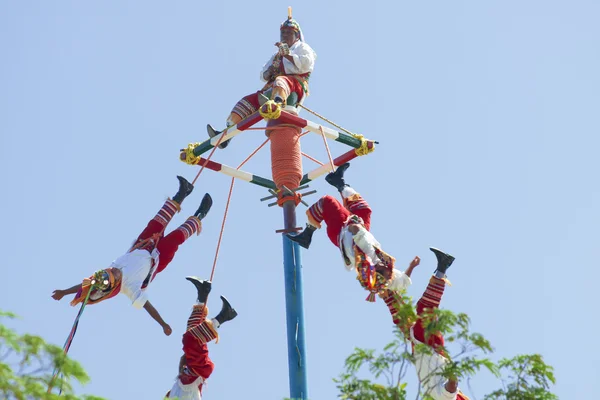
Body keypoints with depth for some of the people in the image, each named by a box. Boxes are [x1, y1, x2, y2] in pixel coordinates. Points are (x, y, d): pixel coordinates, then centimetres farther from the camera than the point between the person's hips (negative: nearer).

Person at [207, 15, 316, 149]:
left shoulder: (302, 47, 19)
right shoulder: (276, 55, 38)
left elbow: (307, 64, -3)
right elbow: (262, 75, 31)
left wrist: (287, 55, -11)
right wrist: (267, 73, 7)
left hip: (296, 85, -7)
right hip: (271, 90, 7)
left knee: (280, 81, -42)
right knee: (247, 102, -8)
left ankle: (278, 103, -78)